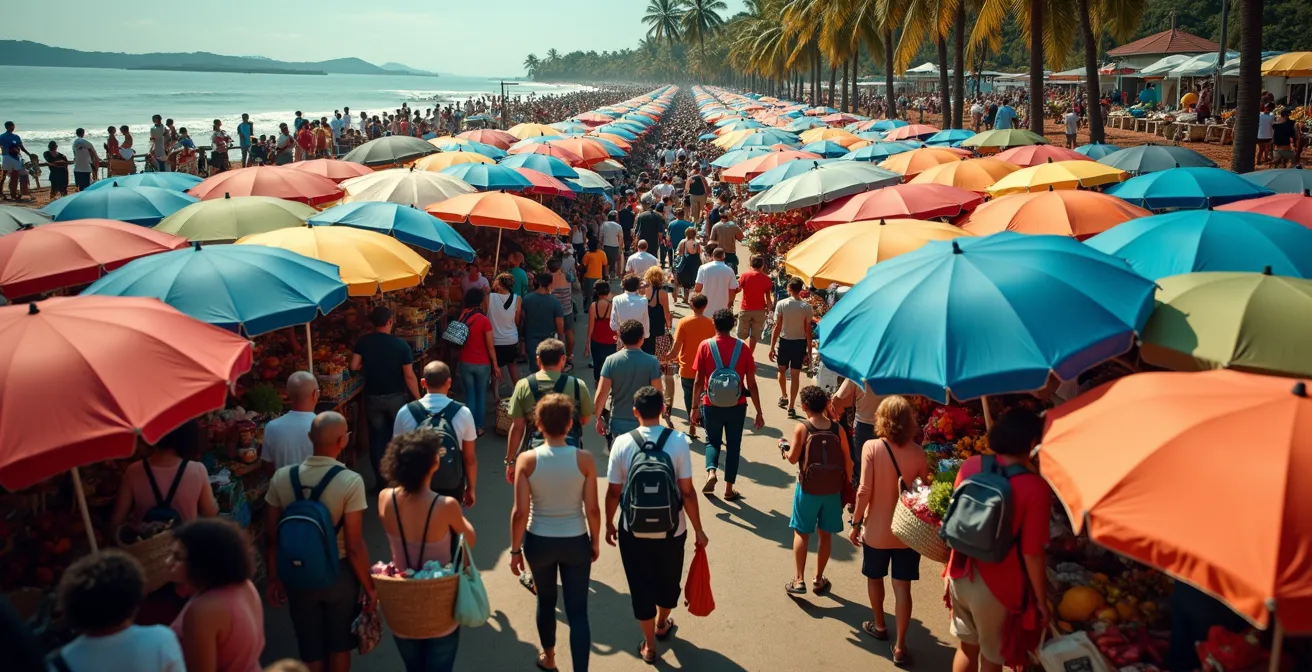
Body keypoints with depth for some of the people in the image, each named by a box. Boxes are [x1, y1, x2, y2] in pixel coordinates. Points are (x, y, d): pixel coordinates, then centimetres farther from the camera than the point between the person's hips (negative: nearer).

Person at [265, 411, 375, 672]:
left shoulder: (281, 477, -11)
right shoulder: (350, 481, -22)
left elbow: (271, 537, -2)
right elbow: (354, 546, -21)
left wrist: (274, 579, 12)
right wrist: (369, 586, -7)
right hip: (339, 573, -2)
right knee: (339, 646, 23)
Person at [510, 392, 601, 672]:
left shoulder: (526, 460, -16)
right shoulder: (584, 459, -15)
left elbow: (520, 512, -13)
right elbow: (592, 509, -10)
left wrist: (515, 549, 1)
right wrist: (595, 541, 7)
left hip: (539, 542, 1)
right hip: (576, 542, -1)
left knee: (546, 601, 25)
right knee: (578, 611, 7)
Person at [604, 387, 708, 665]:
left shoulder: (622, 443, -13)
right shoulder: (678, 441, -14)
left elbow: (613, 492, -7)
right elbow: (687, 492, -13)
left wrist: (609, 523, 11)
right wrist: (698, 529, 0)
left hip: (634, 531, -1)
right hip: (672, 530, 1)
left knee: (641, 586, 17)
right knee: (668, 580, 26)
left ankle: (648, 645, 31)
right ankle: (662, 625, 51)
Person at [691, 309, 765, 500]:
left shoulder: (705, 346, -6)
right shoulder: (742, 348, -4)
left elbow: (698, 381, -7)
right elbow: (751, 384, -3)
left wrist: (695, 407, 4)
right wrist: (759, 412, 4)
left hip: (712, 405, -1)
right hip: (737, 406, 1)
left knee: (713, 441, 18)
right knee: (733, 446, 13)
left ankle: (711, 472, -7)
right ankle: (729, 489, 16)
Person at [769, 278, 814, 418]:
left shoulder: (781, 304, -11)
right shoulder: (807, 307, -8)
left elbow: (777, 327, -11)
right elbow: (808, 331, -7)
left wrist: (772, 347, -4)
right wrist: (809, 351, 1)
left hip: (784, 341, 0)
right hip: (799, 343, 0)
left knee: (782, 371, 24)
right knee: (795, 375, 6)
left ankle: (784, 397, 38)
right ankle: (791, 407, 7)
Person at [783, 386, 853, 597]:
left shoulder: (802, 428, -12)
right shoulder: (838, 429, -4)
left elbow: (793, 458, -12)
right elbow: (848, 461, -1)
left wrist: (785, 450, 9)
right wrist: (847, 485, 12)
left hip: (808, 489, -2)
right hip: (833, 490, 2)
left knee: (801, 533, 10)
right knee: (826, 534, 14)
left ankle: (799, 580, 9)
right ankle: (819, 580, 24)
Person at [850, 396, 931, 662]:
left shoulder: (871, 447, -16)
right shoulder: (917, 452, -7)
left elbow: (865, 491, -17)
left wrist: (856, 522, -6)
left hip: (877, 528, -1)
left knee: (875, 578, 22)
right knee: (902, 587, 7)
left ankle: (879, 626, 40)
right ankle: (900, 645, 10)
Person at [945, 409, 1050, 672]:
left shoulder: (970, 466, -7)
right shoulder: (1036, 488, -21)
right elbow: (1032, 553, -18)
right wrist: (1041, 599, -4)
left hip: (961, 575, 5)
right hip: (997, 587, -4)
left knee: (966, 647, 24)